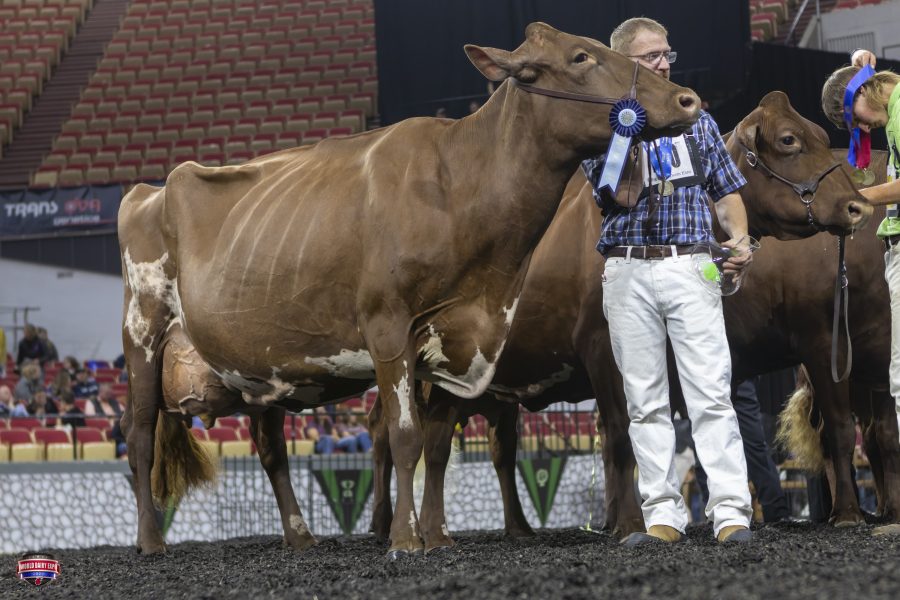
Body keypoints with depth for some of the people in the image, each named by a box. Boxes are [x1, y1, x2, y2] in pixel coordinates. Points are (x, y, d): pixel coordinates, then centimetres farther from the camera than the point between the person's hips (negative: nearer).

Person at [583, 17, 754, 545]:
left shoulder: (695, 119, 13)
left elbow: (726, 189, 16)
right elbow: (622, 196, -8)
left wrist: (739, 239, -1)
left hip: (690, 267, 0)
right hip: (628, 273, 0)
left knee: (711, 393, -8)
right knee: (646, 401, 3)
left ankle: (731, 512, -11)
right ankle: (664, 515, 7)